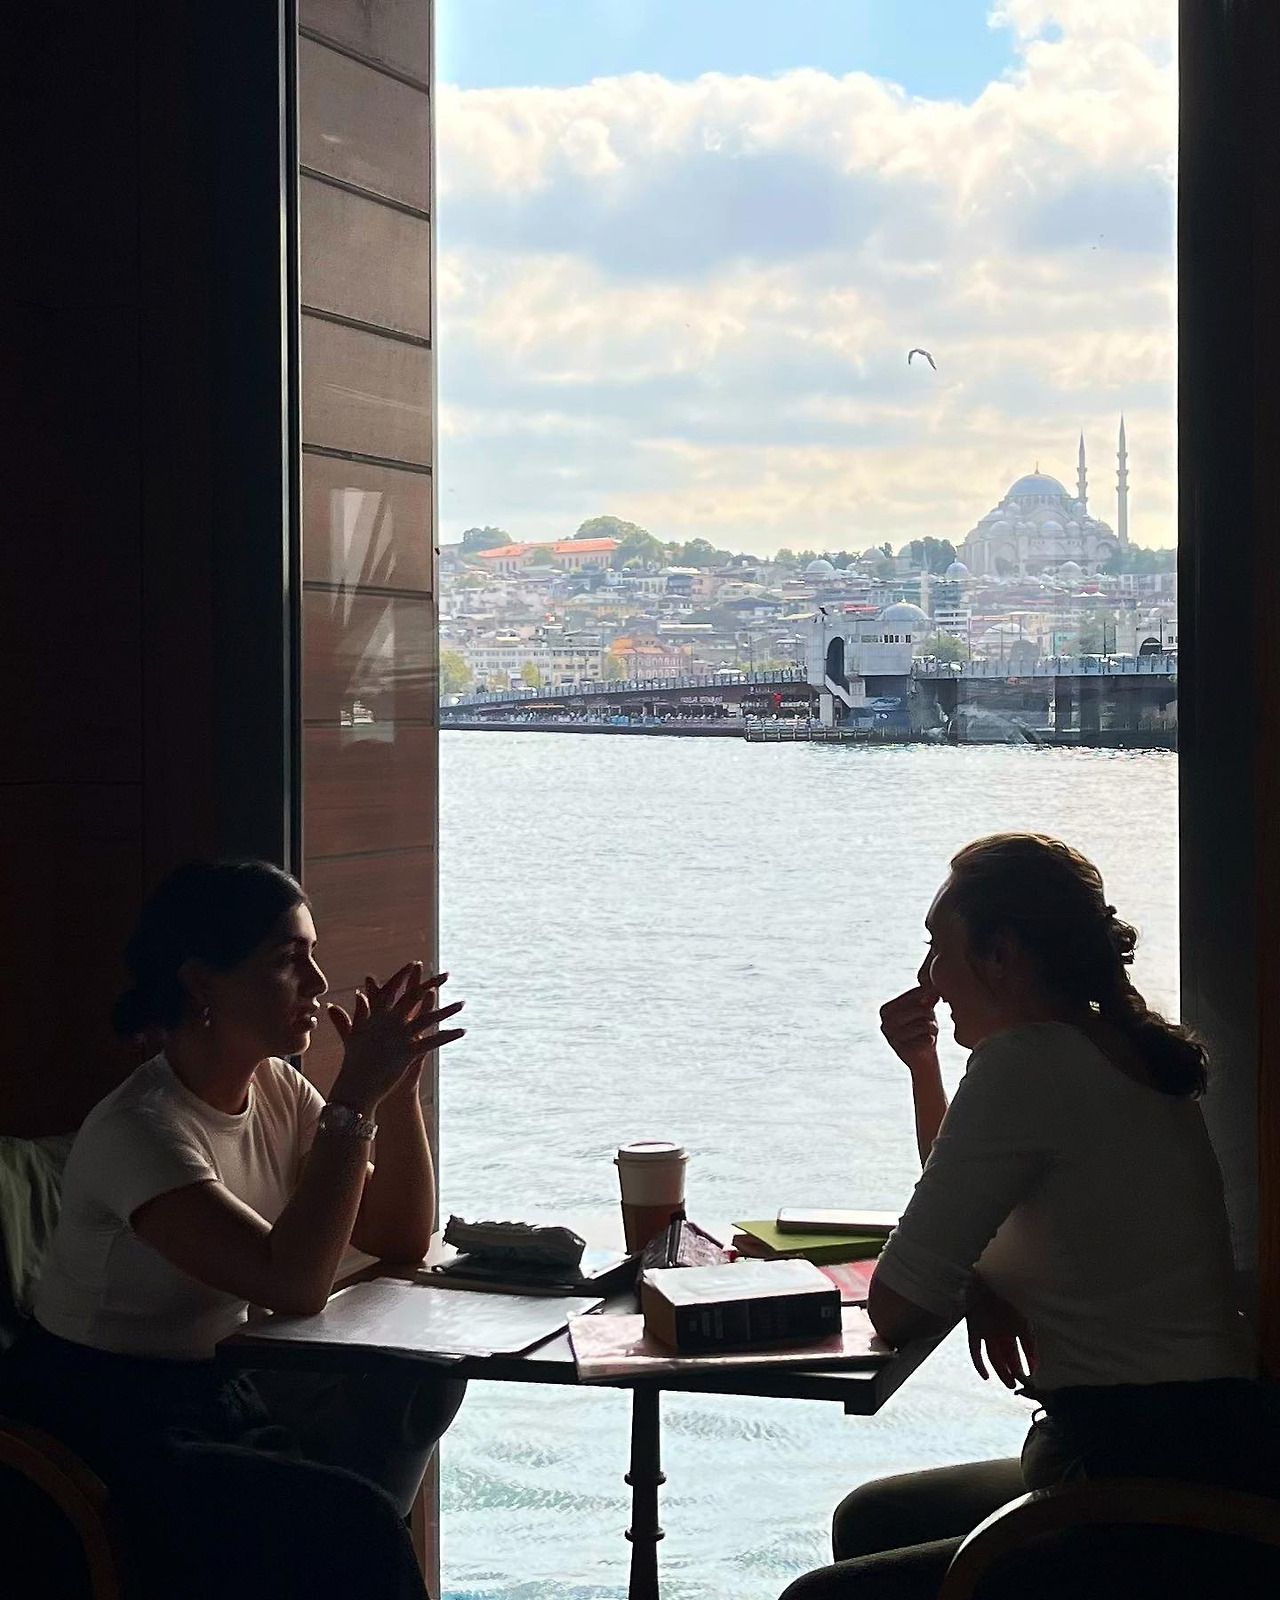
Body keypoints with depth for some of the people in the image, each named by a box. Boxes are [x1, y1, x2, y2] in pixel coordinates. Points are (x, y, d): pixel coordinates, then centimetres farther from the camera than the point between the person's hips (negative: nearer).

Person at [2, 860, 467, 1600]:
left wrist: (399, 1087, -11)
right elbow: (295, 1283, -33)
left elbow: (402, 1239, 2)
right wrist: (354, 1098, -30)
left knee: (420, 1382, -1)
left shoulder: (276, 1091, 0)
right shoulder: (138, 1131, -23)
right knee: (355, 1516, -24)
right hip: (100, 1425, -8)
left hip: (219, 1385, 8)